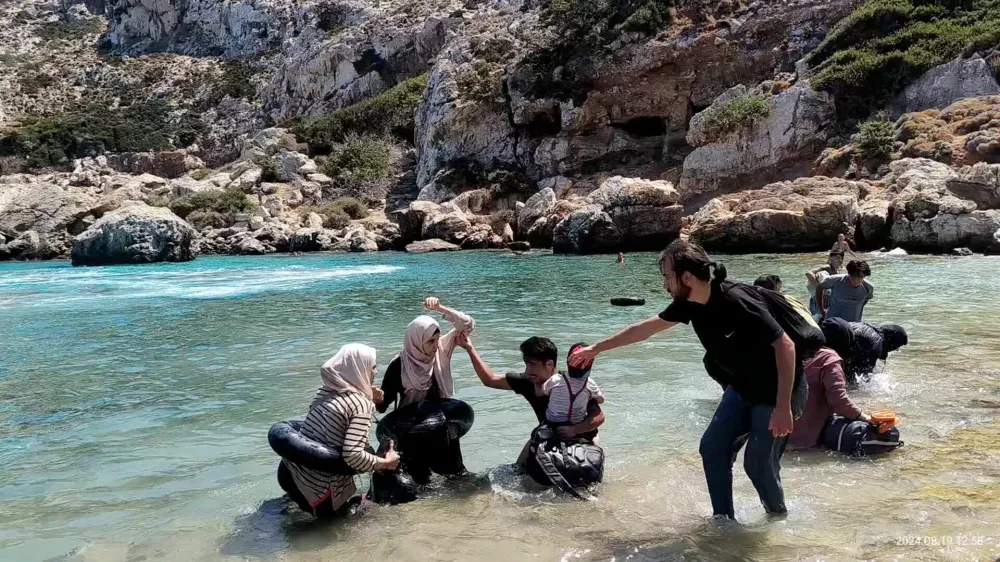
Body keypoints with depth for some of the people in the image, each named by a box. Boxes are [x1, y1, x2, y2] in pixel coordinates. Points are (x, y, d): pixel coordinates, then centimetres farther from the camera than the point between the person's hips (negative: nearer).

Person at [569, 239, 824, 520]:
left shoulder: (737, 302, -32)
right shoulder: (690, 303, -7)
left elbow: (785, 345, -30)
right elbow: (648, 327, 6)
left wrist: (783, 407, -29)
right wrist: (597, 348, 11)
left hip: (778, 390, -8)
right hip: (742, 388, 8)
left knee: (758, 462, -6)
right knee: (713, 448, 3)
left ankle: (779, 520, 21)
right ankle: (724, 519, 16)